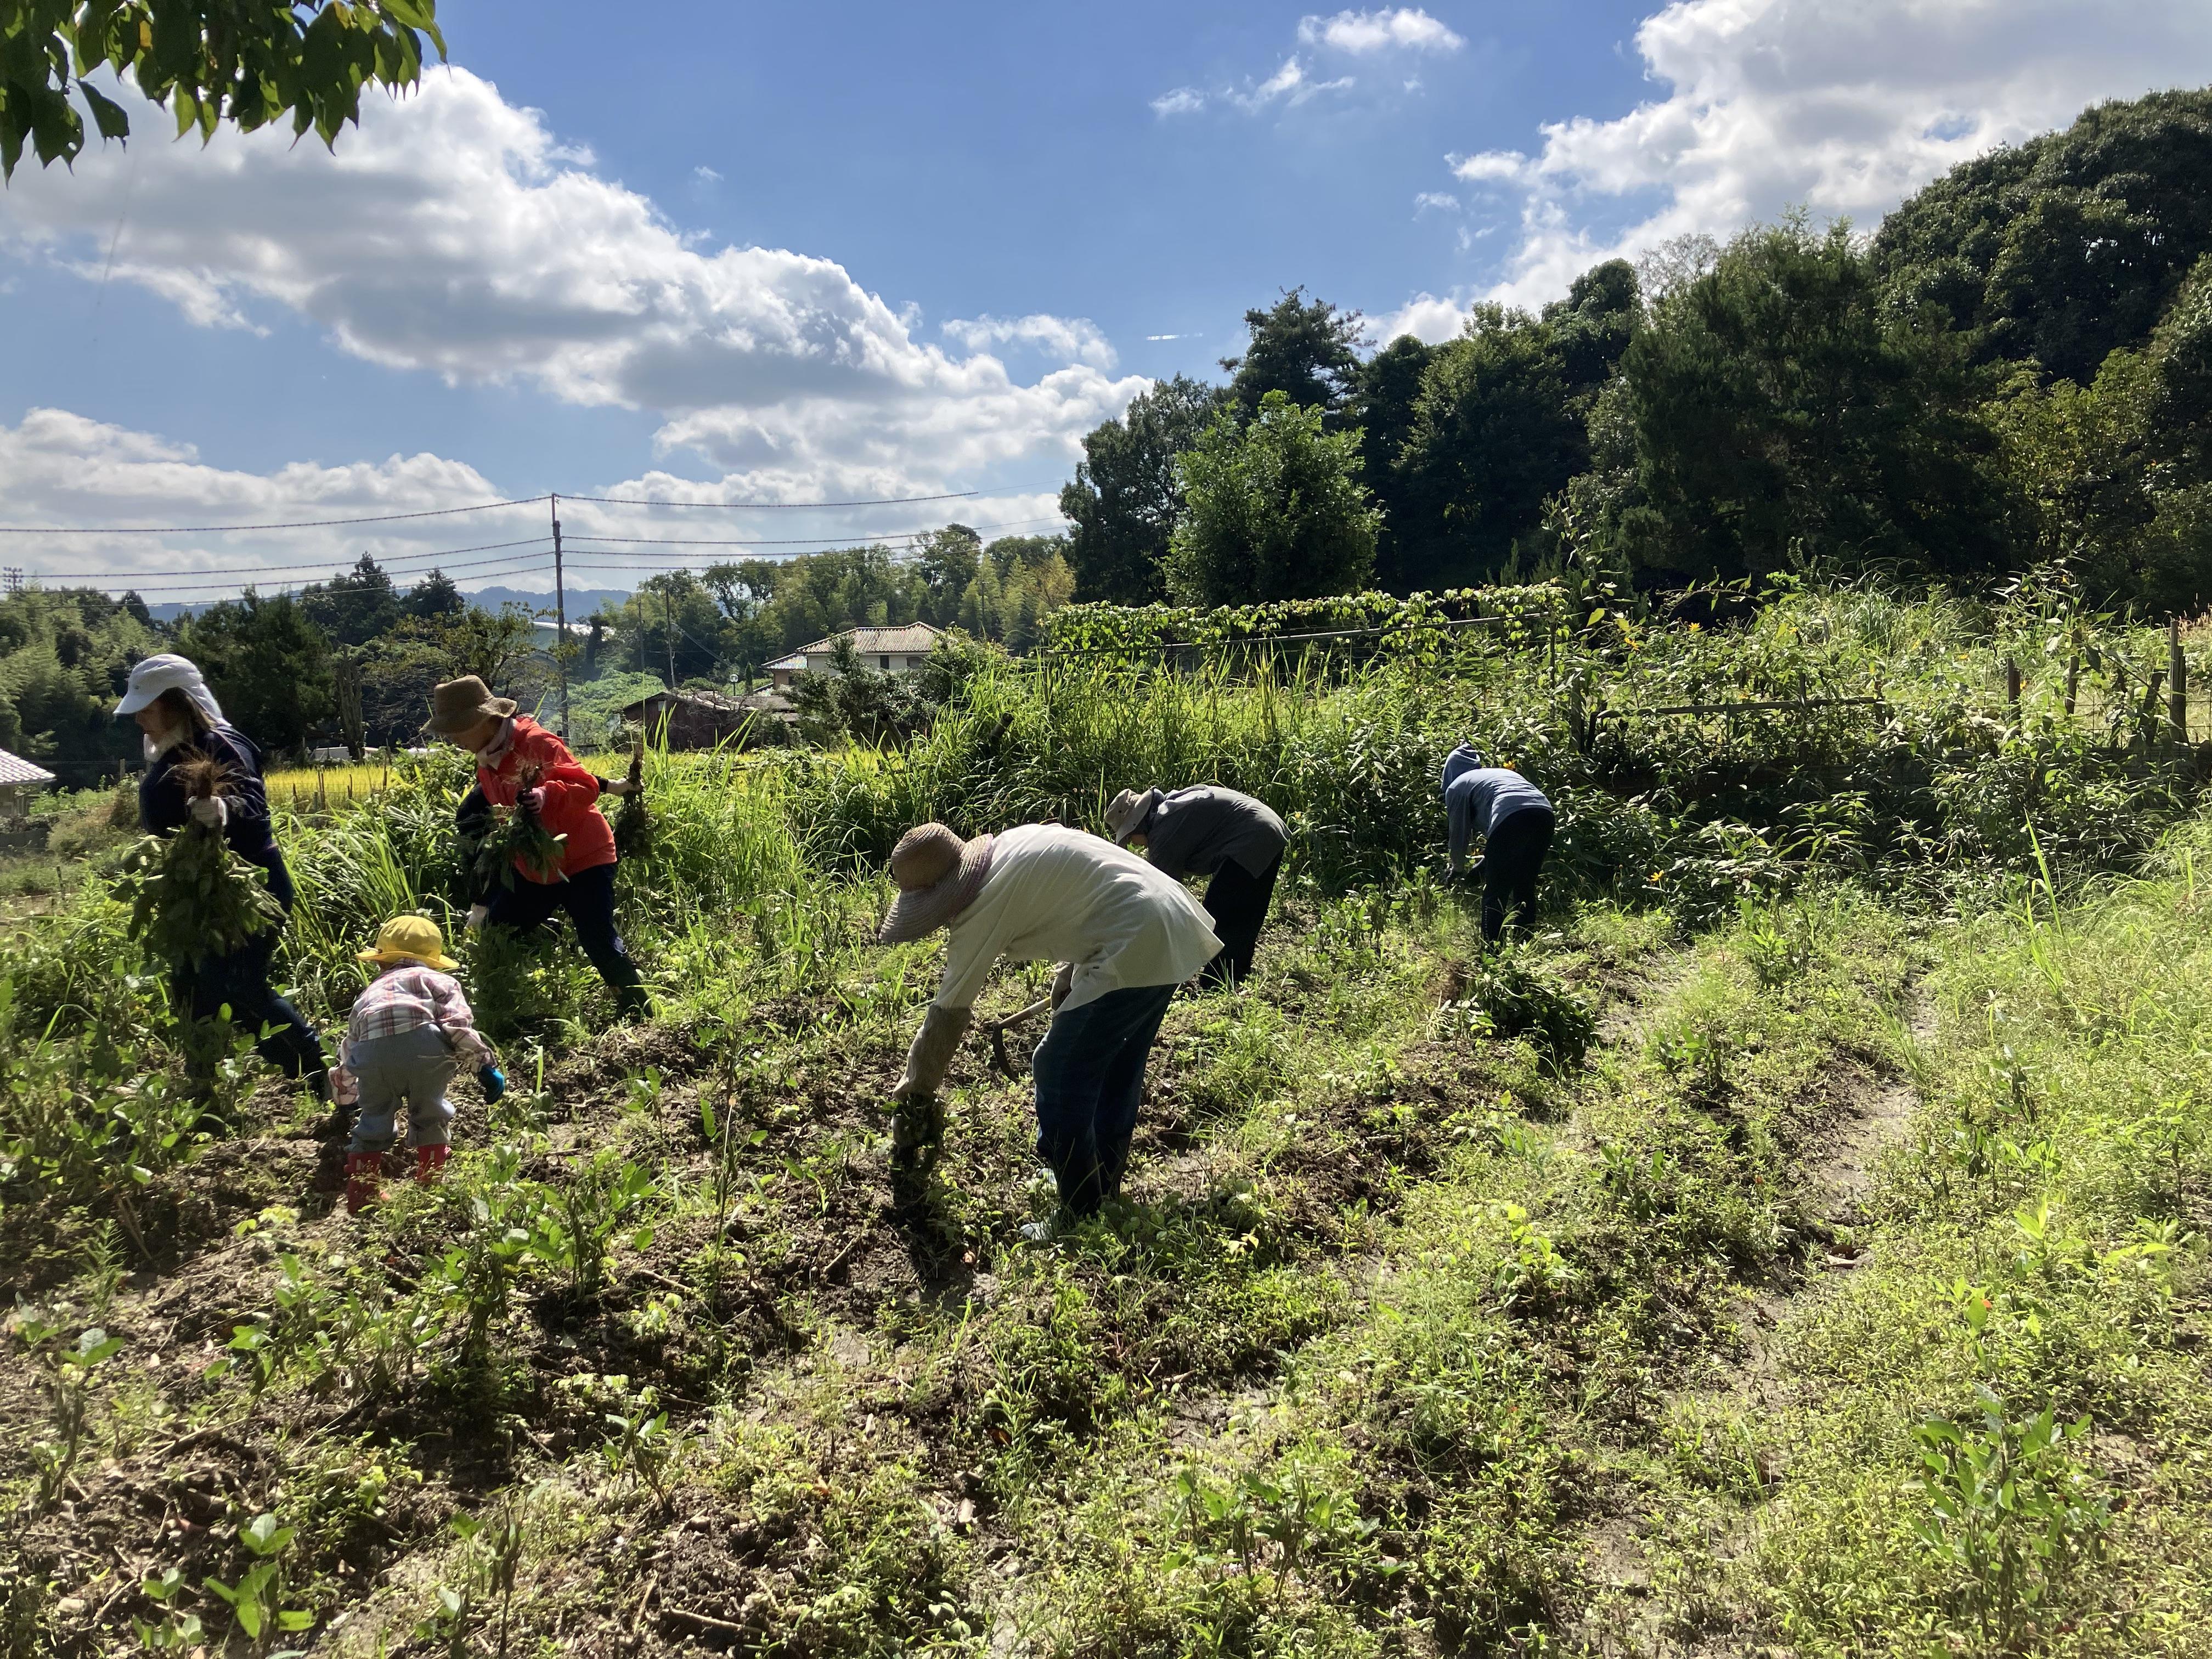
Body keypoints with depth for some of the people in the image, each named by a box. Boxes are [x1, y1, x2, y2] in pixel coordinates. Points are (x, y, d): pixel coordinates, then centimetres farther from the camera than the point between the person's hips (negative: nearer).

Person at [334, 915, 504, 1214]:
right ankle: (430, 1185, 23)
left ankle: (360, 1195, 28)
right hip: (422, 1041, -3)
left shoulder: (369, 993, 39)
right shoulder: (438, 979, 25)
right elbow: (458, 1023, 4)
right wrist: (485, 1063, 2)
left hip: (371, 1053, 3)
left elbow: (348, 1048, 49)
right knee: (430, 1114, 19)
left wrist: (346, 1095, 66)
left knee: (374, 1118, 24)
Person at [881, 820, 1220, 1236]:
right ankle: (1104, 1190, 38)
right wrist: (1071, 971, 19)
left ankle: (1083, 1219, 8)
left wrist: (918, 1081, 7)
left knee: (1060, 1076, 0)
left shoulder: (985, 902, -12)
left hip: (1137, 945, -10)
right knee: (1116, 1072, 23)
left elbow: (950, 1010, -5)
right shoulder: (1012, 844, 12)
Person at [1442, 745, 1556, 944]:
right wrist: (1480, 867, 49)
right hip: (1545, 813, 6)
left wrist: (1457, 868, 38)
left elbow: (1459, 835, 21)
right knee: (1525, 888, 19)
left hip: (1511, 817, -6)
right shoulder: (1503, 772, 39)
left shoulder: (1456, 787, 21)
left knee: (1495, 893, 3)